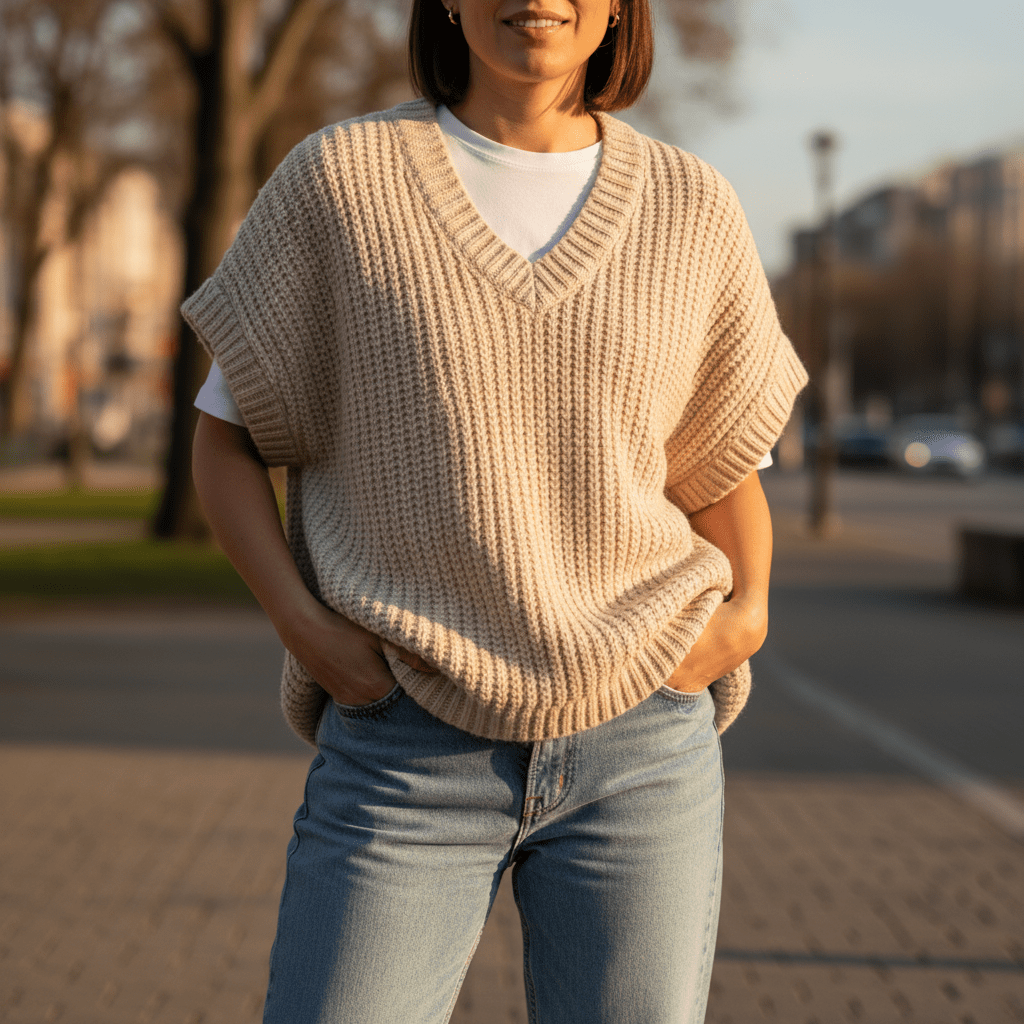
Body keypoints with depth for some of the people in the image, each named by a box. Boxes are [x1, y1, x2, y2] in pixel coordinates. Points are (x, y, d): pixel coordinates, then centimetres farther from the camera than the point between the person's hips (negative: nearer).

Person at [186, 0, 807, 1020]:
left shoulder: (691, 209, 4)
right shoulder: (339, 179, -1)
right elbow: (225, 438, 6)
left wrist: (745, 614, -3)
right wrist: (304, 628, -10)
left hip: (641, 744, 2)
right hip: (407, 748, -1)